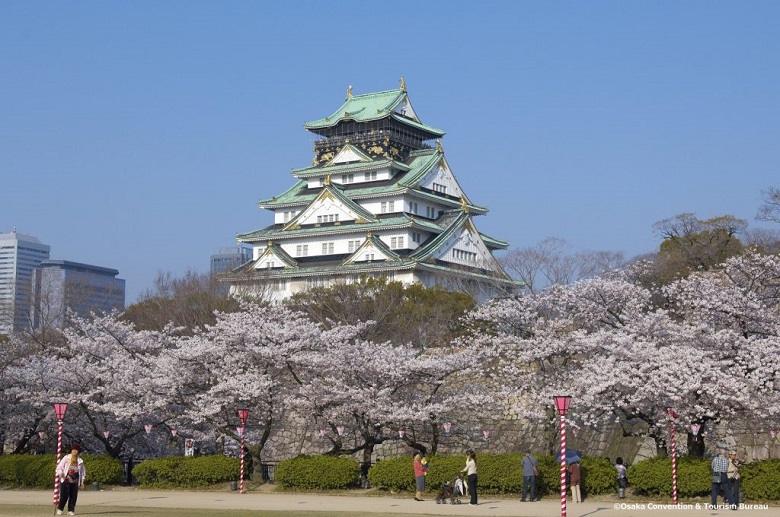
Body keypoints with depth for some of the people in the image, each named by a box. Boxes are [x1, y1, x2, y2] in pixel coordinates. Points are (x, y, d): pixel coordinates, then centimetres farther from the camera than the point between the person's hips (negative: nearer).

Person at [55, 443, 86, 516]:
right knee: (64, 495, -9)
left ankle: (71, 510, 9)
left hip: (75, 482, 3)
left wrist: (82, 482, 13)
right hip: (66, 480, -3)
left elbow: (82, 472, 17)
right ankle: (59, 509, 4)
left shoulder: (80, 461, 13)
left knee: (73, 496, 1)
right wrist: (60, 474, -17)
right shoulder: (66, 458, 4)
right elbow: (59, 467, 0)